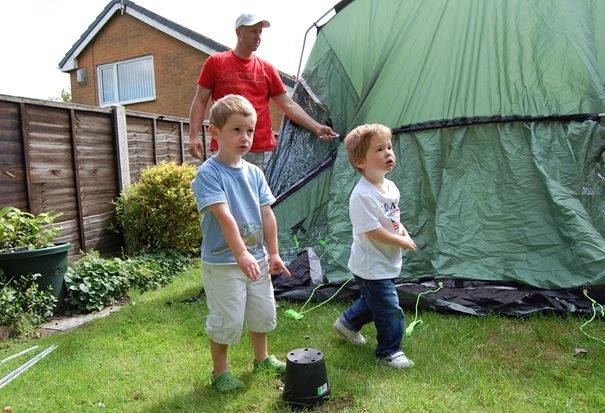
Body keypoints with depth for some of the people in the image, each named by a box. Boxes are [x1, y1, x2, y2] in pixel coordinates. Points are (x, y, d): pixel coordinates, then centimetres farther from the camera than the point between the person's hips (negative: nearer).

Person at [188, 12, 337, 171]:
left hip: (263, 152, 2)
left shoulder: (267, 68, 13)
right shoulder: (215, 62, 8)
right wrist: (194, 136, -6)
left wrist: (317, 127, 1)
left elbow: (289, 105, 11)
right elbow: (200, 101, 7)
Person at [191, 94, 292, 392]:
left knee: (263, 312, 19)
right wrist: (241, 254, -30)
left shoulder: (254, 172, 5)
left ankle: (262, 358, 43)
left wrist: (273, 253, 7)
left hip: (257, 258, 7)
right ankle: (220, 372, 28)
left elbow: (266, 214, 6)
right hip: (222, 263, -6)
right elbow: (224, 215, -24)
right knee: (226, 320, 4)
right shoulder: (208, 173, -15)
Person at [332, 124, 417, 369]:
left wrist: (402, 229, -2)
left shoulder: (391, 187, 3)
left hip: (388, 264, 9)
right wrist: (402, 241, -16)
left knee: (373, 300, 26)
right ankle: (389, 352, 23)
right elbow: (373, 231, -28)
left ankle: (347, 323, 50)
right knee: (390, 311, 0)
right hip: (372, 268, -9)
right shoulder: (362, 195, -27)